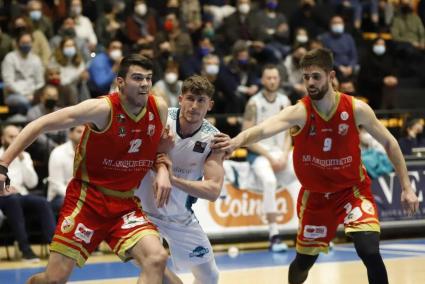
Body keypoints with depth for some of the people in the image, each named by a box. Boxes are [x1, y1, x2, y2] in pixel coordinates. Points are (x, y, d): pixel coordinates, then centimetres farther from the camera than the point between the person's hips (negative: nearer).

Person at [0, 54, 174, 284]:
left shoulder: (159, 108, -3)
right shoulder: (103, 109, -18)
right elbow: (40, 125, -15)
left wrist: (163, 170, -5)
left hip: (125, 203, 4)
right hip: (87, 198, -4)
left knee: (156, 259, -21)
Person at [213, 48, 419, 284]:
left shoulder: (356, 109, -17)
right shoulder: (299, 113, -21)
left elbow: (389, 143, -2)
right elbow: (265, 129, -41)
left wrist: (406, 187, -3)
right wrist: (238, 141, -63)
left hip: (353, 189, -1)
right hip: (315, 195, 1)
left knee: (369, 252, -21)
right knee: (305, 260, 12)